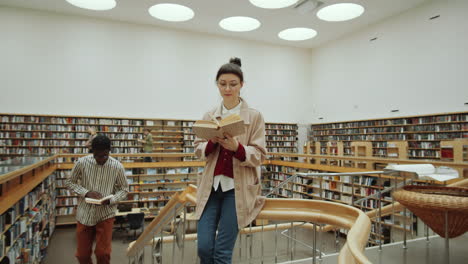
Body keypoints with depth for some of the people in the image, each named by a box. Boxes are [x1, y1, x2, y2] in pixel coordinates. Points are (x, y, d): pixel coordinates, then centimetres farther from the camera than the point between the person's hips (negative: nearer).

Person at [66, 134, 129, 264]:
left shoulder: (117, 166, -13)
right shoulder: (82, 162, -11)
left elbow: (124, 189, -2)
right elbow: (70, 182, 2)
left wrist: (110, 200, -21)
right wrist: (86, 193, -16)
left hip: (105, 214, -1)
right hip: (84, 213, 2)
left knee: (103, 253, 2)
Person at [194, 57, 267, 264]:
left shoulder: (254, 116, -2)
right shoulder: (209, 116, 8)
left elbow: (259, 155, -4)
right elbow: (198, 150, 8)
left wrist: (237, 147, -23)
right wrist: (212, 142, -13)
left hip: (238, 187, -3)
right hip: (211, 185, 3)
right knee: (204, 247, 1)